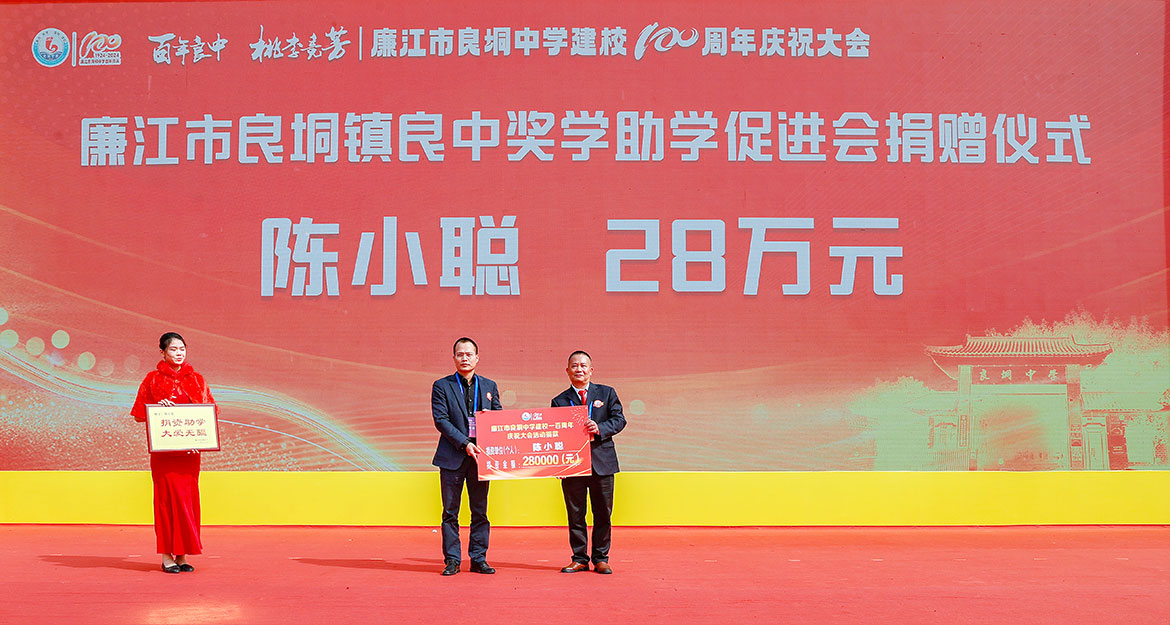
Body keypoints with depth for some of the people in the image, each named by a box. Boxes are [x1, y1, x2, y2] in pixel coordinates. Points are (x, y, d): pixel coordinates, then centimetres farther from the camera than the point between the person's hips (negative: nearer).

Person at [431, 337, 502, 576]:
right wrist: (465, 443, -15)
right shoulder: (441, 386, 2)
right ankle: (452, 560, 10)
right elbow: (440, 420, -6)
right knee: (450, 511, 2)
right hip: (452, 457, -2)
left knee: (480, 511, 6)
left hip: (480, 456, 2)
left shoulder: (489, 386, 12)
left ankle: (479, 559, 13)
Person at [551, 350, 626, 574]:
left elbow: (619, 420, 1)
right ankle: (579, 558, 15)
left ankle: (601, 558, 14)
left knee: (603, 513, 4)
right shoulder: (560, 401, 7)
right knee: (575, 514, 4)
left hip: (602, 462, 0)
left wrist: (600, 428, -17)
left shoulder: (607, 393, 9)